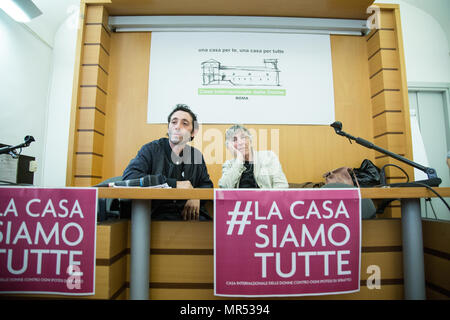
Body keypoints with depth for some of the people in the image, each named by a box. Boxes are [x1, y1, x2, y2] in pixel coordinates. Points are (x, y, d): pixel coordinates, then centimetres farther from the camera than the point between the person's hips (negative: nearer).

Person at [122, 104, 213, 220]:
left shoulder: (196, 155, 13)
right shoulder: (151, 149, 1)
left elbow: (207, 184, 22)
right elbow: (129, 176, -13)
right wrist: (174, 184, -15)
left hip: (190, 214, 4)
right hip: (159, 214, -3)